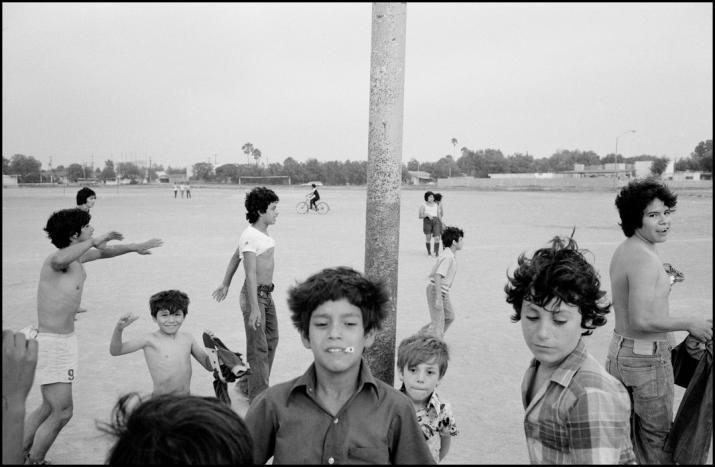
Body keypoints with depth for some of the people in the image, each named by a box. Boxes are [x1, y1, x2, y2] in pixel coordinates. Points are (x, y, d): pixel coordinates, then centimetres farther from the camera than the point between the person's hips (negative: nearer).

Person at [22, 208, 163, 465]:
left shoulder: (79, 258, 6)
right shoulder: (56, 260, -21)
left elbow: (103, 252, 27)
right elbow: (60, 259, -47)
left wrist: (135, 247, 31)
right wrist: (95, 240, -37)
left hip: (65, 339, 10)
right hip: (51, 343, -10)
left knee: (49, 408, 18)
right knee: (62, 412, -7)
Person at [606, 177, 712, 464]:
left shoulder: (623, 250, 7)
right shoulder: (645, 259, -23)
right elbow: (641, 320, -28)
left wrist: (663, 280, 21)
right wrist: (689, 323, -16)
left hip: (619, 351, 9)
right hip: (647, 359, -9)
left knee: (626, 438, 20)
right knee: (657, 442, 7)